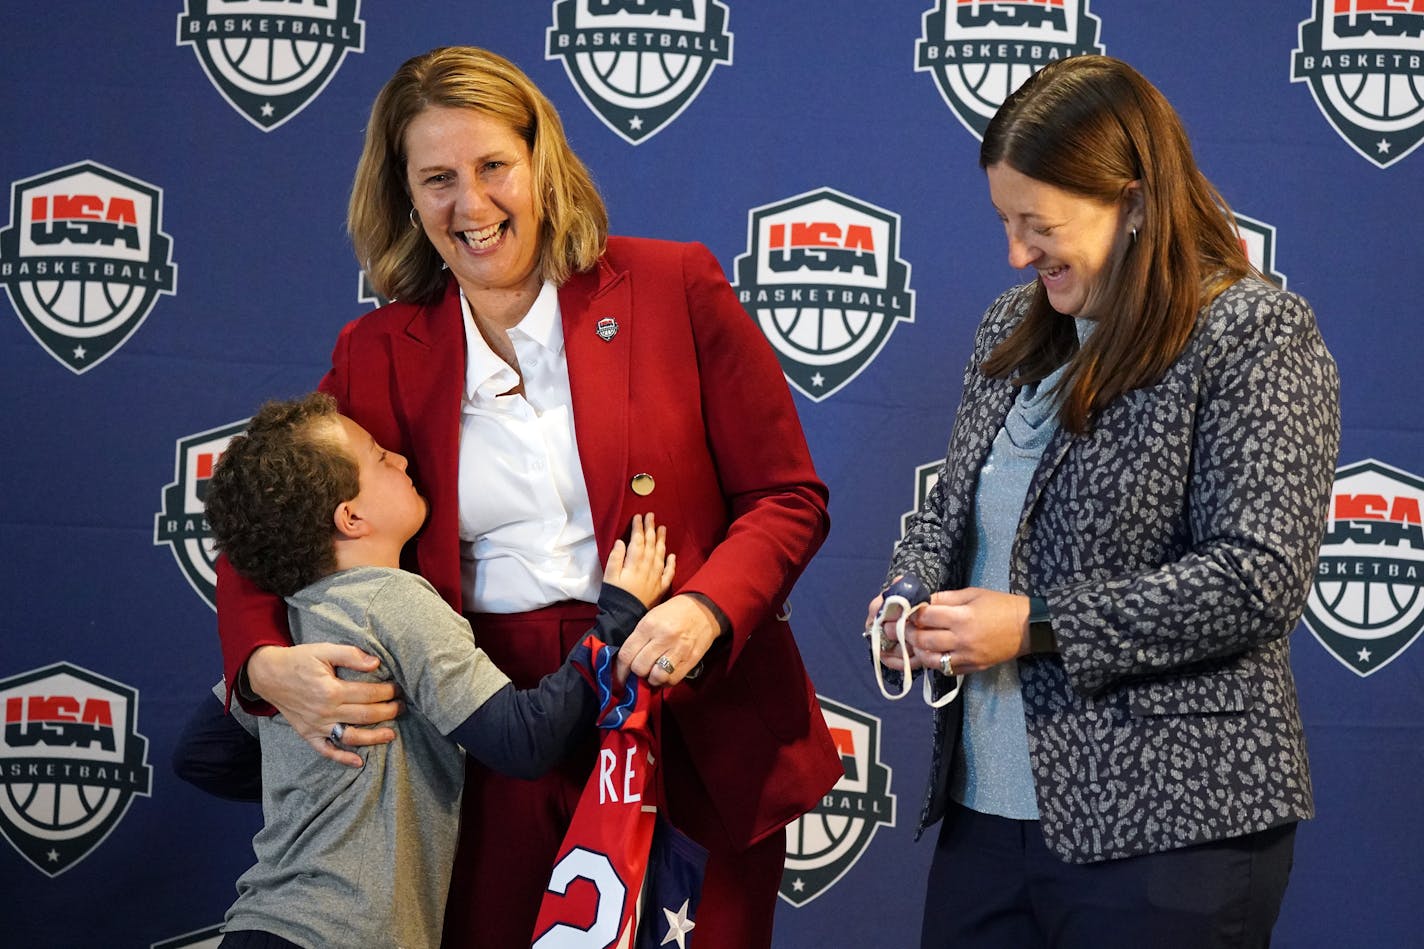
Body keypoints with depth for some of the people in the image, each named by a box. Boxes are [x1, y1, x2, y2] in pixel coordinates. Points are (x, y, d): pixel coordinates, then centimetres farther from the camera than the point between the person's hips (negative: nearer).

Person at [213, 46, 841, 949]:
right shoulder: (381, 356, 3)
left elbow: (789, 498, -1)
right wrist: (266, 666, -17)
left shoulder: (674, 286, -3)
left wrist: (705, 609, -20)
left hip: (703, 734, -1)